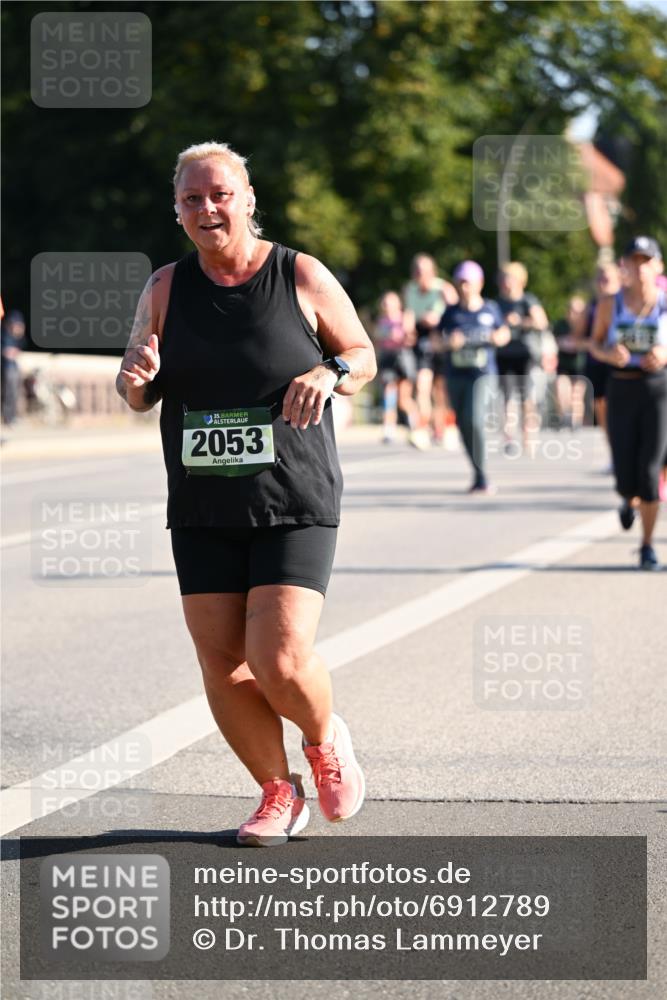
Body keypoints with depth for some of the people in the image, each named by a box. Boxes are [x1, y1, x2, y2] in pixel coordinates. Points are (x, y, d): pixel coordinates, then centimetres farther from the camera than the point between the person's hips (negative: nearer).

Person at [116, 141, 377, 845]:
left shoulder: (302, 277, -2)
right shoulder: (165, 289, 5)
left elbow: (363, 354, 9)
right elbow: (138, 398, 13)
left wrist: (330, 373, -14)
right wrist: (137, 377, -12)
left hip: (295, 505, -3)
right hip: (202, 513, 4)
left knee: (280, 661, -15)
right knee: (223, 668, 1)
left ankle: (326, 739, 18)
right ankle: (278, 794, 22)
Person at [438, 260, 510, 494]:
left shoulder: (490, 309, 4)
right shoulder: (451, 312, 6)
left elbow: (504, 334, 17)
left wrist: (498, 337, -6)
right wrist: (448, 342, -17)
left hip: (481, 373, -3)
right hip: (455, 375, 3)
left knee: (474, 420, -21)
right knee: (464, 426, 8)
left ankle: (482, 477, -15)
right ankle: (479, 476, 22)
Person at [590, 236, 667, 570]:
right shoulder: (610, 304, 1)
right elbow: (595, 344, 11)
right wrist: (609, 354, -11)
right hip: (621, 392, 1)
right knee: (626, 477, -4)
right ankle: (631, 499, 36)